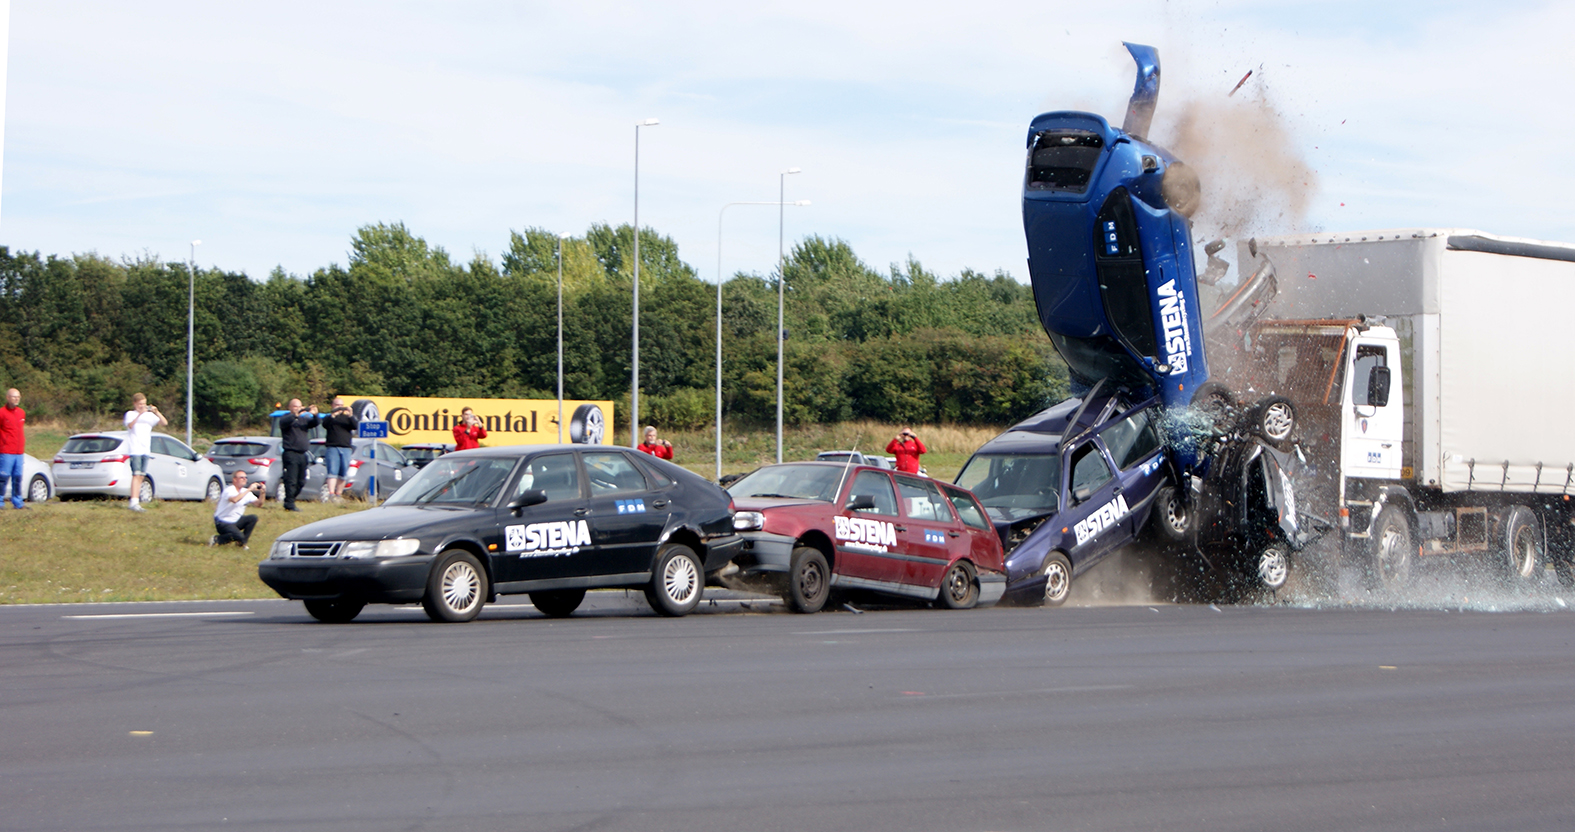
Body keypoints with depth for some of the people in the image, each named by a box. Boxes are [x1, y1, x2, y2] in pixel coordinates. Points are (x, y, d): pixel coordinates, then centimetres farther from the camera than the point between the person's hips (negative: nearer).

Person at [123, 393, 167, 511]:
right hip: (135, 449, -5)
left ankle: (136, 503, 7)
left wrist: (156, 412, -9)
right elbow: (130, 425, -19)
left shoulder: (149, 415, 15)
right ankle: (134, 502, -21)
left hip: (146, 451, 5)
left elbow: (164, 423, 5)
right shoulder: (130, 414, 2)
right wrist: (140, 414, -29)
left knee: (141, 476, 5)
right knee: (136, 475, -15)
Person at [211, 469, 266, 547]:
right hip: (223, 523, -8)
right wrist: (249, 490, -35)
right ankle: (217, 539, -5)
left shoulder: (245, 491, 6)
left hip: (236, 521, 8)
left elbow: (259, 502, 4)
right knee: (239, 536, -28)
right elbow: (234, 500, -39)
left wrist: (262, 493, -17)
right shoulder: (229, 490, -17)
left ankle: (242, 542, 0)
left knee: (253, 518, -10)